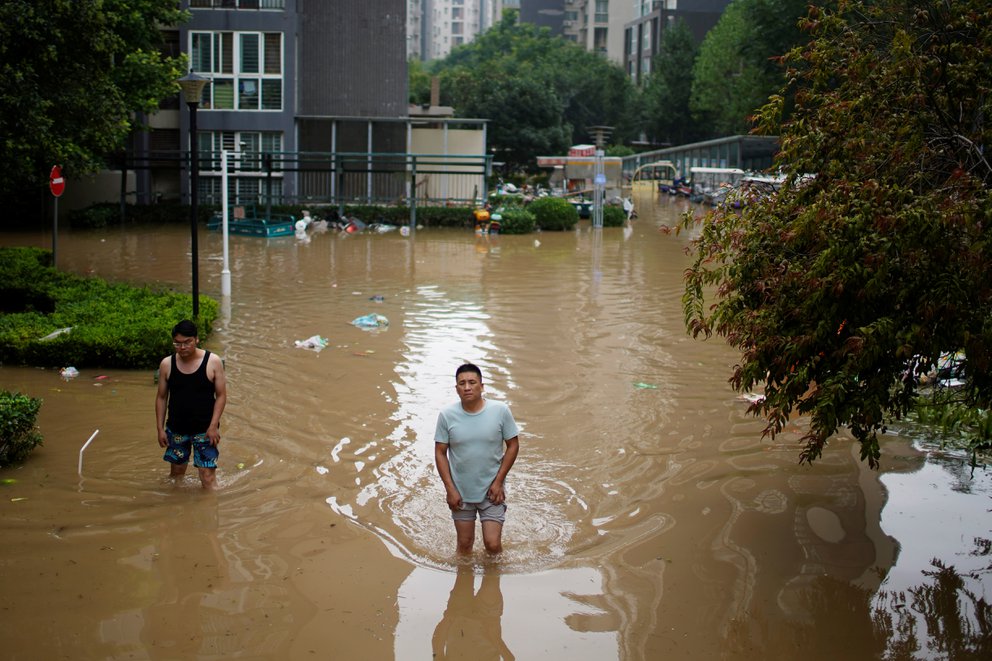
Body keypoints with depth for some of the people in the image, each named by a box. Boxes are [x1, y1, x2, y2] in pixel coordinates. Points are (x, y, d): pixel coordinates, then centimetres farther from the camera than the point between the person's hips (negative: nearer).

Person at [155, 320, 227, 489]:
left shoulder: (213, 362, -9)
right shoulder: (167, 364, -3)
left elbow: (221, 395, -6)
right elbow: (161, 397, 6)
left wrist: (214, 426, -14)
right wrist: (160, 428, 3)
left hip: (204, 429, -3)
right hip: (176, 429, 3)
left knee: (208, 476, -7)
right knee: (176, 472, 16)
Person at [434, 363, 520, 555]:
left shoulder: (500, 411, -12)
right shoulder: (447, 415, -10)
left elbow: (513, 445, -3)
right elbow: (440, 453, -3)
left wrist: (498, 482, -8)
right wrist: (450, 489, -8)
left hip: (491, 491, -1)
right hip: (460, 492, 1)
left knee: (492, 544, -1)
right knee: (465, 543, 12)